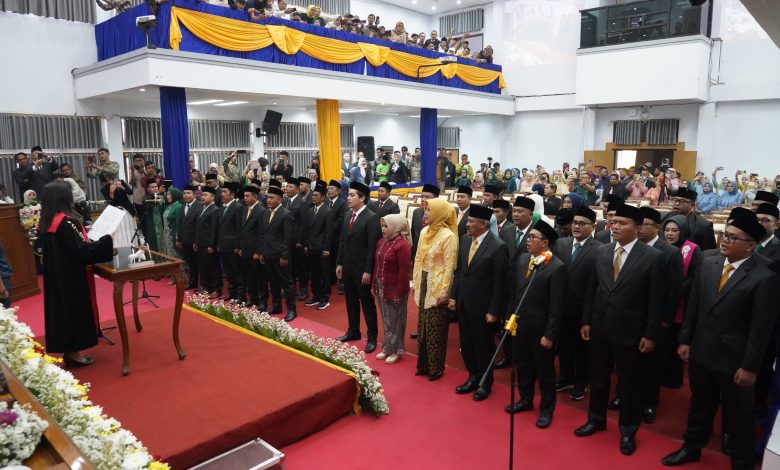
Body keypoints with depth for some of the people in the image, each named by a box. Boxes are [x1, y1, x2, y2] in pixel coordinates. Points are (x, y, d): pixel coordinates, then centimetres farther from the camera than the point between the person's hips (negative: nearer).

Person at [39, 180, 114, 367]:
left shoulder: (47, 221, 5)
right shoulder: (66, 221, -23)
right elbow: (80, 251, -26)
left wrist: (81, 232, 14)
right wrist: (106, 240, -21)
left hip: (57, 275, 9)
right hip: (71, 276, -9)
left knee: (64, 308, 16)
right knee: (76, 309, 4)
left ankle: (68, 350, 26)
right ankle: (73, 353, 14)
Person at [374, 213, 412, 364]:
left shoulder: (402, 245, -18)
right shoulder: (381, 242, 4)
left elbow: (404, 272, -18)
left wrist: (399, 293, -18)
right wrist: (374, 285, 11)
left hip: (394, 289, -7)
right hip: (381, 287, 7)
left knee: (395, 320, 9)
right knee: (386, 319, 17)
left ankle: (396, 350, 23)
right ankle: (387, 348, 31)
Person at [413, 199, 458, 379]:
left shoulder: (448, 236, -14)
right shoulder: (424, 232, 6)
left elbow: (449, 266, -16)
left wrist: (444, 292, -17)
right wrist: (415, 281, 11)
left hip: (437, 285, -7)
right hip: (423, 284, 7)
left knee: (435, 328, 3)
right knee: (423, 325, 14)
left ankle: (436, 367, 18)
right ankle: (423, 364, 27)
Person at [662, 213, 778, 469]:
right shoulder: (708, 264, 0)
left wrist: (749, 366, -13)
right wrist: (685, 340, 7)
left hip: (733, 360, -5)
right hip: (701, 352, 5)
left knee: (738, 416, 14)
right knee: (699, 405, 23)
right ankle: (692, 447, 42)